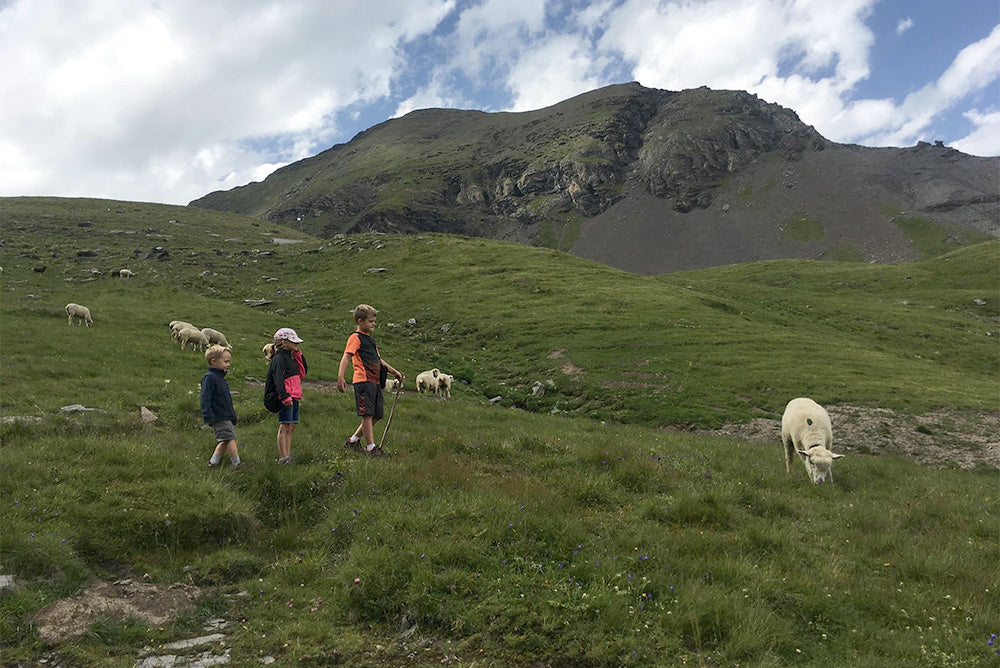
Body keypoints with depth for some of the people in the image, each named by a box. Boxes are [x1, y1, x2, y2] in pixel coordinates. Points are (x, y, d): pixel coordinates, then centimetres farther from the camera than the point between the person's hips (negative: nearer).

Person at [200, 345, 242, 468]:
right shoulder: (209, 377, -11)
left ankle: (213, 462, 21)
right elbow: (205, 398, -18)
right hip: (219, 417, -10)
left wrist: (232, 414, 29)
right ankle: (237, 464, -12)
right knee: (230, 438, -14)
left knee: (225, 441, 11)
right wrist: (208, 416, -26)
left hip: (227, 416, 10)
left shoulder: (221, 378, 19)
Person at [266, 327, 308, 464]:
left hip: (294, 398, 9)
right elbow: (278, 379, -17)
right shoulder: (279, 358, -8)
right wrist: (285, 396, -25)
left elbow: (303, 371, 23)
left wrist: (299, 355, 16)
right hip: (286, 398, -9)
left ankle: (288, 455, 11)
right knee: (284, 426, -9)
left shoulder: (291, 358, 20)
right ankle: (283, 457, -9)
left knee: (291, 427, 8)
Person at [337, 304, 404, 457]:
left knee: (376, 416, 9)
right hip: (363, 381, -9)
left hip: (375, 382, 9)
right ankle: (371, 448, -6)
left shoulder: (370, 339, 25)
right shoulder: (356, 338, -3)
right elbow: (346, 357, -16)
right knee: (368, 414, -9)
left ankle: (353, 441, 22)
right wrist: (340, 377, -29)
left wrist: (395, 372, 36)